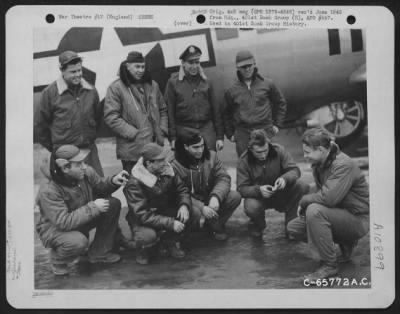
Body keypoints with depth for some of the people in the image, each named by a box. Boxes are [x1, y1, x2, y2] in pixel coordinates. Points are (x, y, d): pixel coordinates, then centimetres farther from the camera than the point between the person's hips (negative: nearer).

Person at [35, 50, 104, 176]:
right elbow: (40, 125, 1)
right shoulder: (50, 93, -6)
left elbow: (98, 116, 18)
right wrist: (52, 148, 8)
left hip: (89, 150, 4)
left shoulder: (91, 91, 5)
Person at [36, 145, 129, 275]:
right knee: (79, 242, -39)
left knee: (114, 204, -9)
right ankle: (59, 260, 2)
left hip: (82, 221, 7)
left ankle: (99, 252, 6)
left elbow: (100, 186, 5)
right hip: (55, 229, -7)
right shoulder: (48, 191, -33)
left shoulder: (86, 172, -15)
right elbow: (63, 222, -35)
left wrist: (113, 181, -18)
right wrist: (93, 207, -32)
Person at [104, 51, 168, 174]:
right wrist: (134, 134, -15)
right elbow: (111, 117, -11)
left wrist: (162, 131, 4)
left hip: (155, 148, 5)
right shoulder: (116, 88, -5)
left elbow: (162, 110, 19)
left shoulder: (152, 85, 11)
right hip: (132, 150, -5)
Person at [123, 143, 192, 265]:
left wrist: (184, 205, -22)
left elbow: (181, 189, 1)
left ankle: (171, 241, 7)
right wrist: (170, 223, -35)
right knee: (147, 236, -36)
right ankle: (143, 249, 3)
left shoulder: (166, 170, -10)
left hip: (165, 211, 5)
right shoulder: (134, 184, -26)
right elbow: (143, 215, -29)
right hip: (143, 220, -5)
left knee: (186, 216, -22)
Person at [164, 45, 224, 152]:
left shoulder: (205, 82, 11)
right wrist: (172, 137, -7)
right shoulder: (173, 82, 2)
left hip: (207, 128, 2)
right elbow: (169, 111, -1)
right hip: (184, 130, -2)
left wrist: (220, 136, 6)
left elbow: (216, 110, 11)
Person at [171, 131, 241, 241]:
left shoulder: (211, 156, -3)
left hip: (210, 199, 4)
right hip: (191, 203, -4)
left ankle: (215, 225, 4)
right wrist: (202, 207, -33)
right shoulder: (175, 165, -17)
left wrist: (215, 197, -30)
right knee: (194, 212, -38)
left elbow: (223, 178, -10)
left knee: (235, 196, -19)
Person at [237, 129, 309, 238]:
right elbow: (242, 188, -16)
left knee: (302, 186, -26)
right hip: (257, 196, -2)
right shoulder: (244, 161, -15)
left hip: (280, 193, 2)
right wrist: (258, 190, -38)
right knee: (251, 207, -37)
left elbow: (295, 170, -13)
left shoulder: (279, 150, -13)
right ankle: (257, 225, 2)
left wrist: (285, 178, -37)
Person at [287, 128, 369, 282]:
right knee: (293, 228, 1)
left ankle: (329, 265, -18)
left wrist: (304, 200, -19)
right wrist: (304, 203, -8)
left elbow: (328, 198, -36)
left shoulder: (343, 165, -26)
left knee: (315, 211, -33)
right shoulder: (319, 164, 2)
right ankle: (345, 243, 12)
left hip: (358, 219, -9)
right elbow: (320, 192, 13)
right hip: (338, 213, 9)